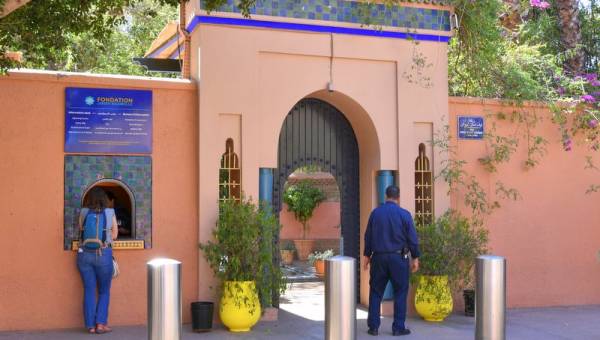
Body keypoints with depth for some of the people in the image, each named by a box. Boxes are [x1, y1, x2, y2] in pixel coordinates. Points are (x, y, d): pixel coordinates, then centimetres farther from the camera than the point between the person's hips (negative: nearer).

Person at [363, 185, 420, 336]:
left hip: (379, 257, 2)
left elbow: (368, 236, 6)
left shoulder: (375, 213, 1)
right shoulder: (404, 214, -7)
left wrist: (367, 255, 16)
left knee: (376, 292, 10)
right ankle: (398, 327, 7)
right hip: (398, 258, -2)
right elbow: (412, 238, -4)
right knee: (400, 293, 7)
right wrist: (415, 257, 5)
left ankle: (373, 327, 10)